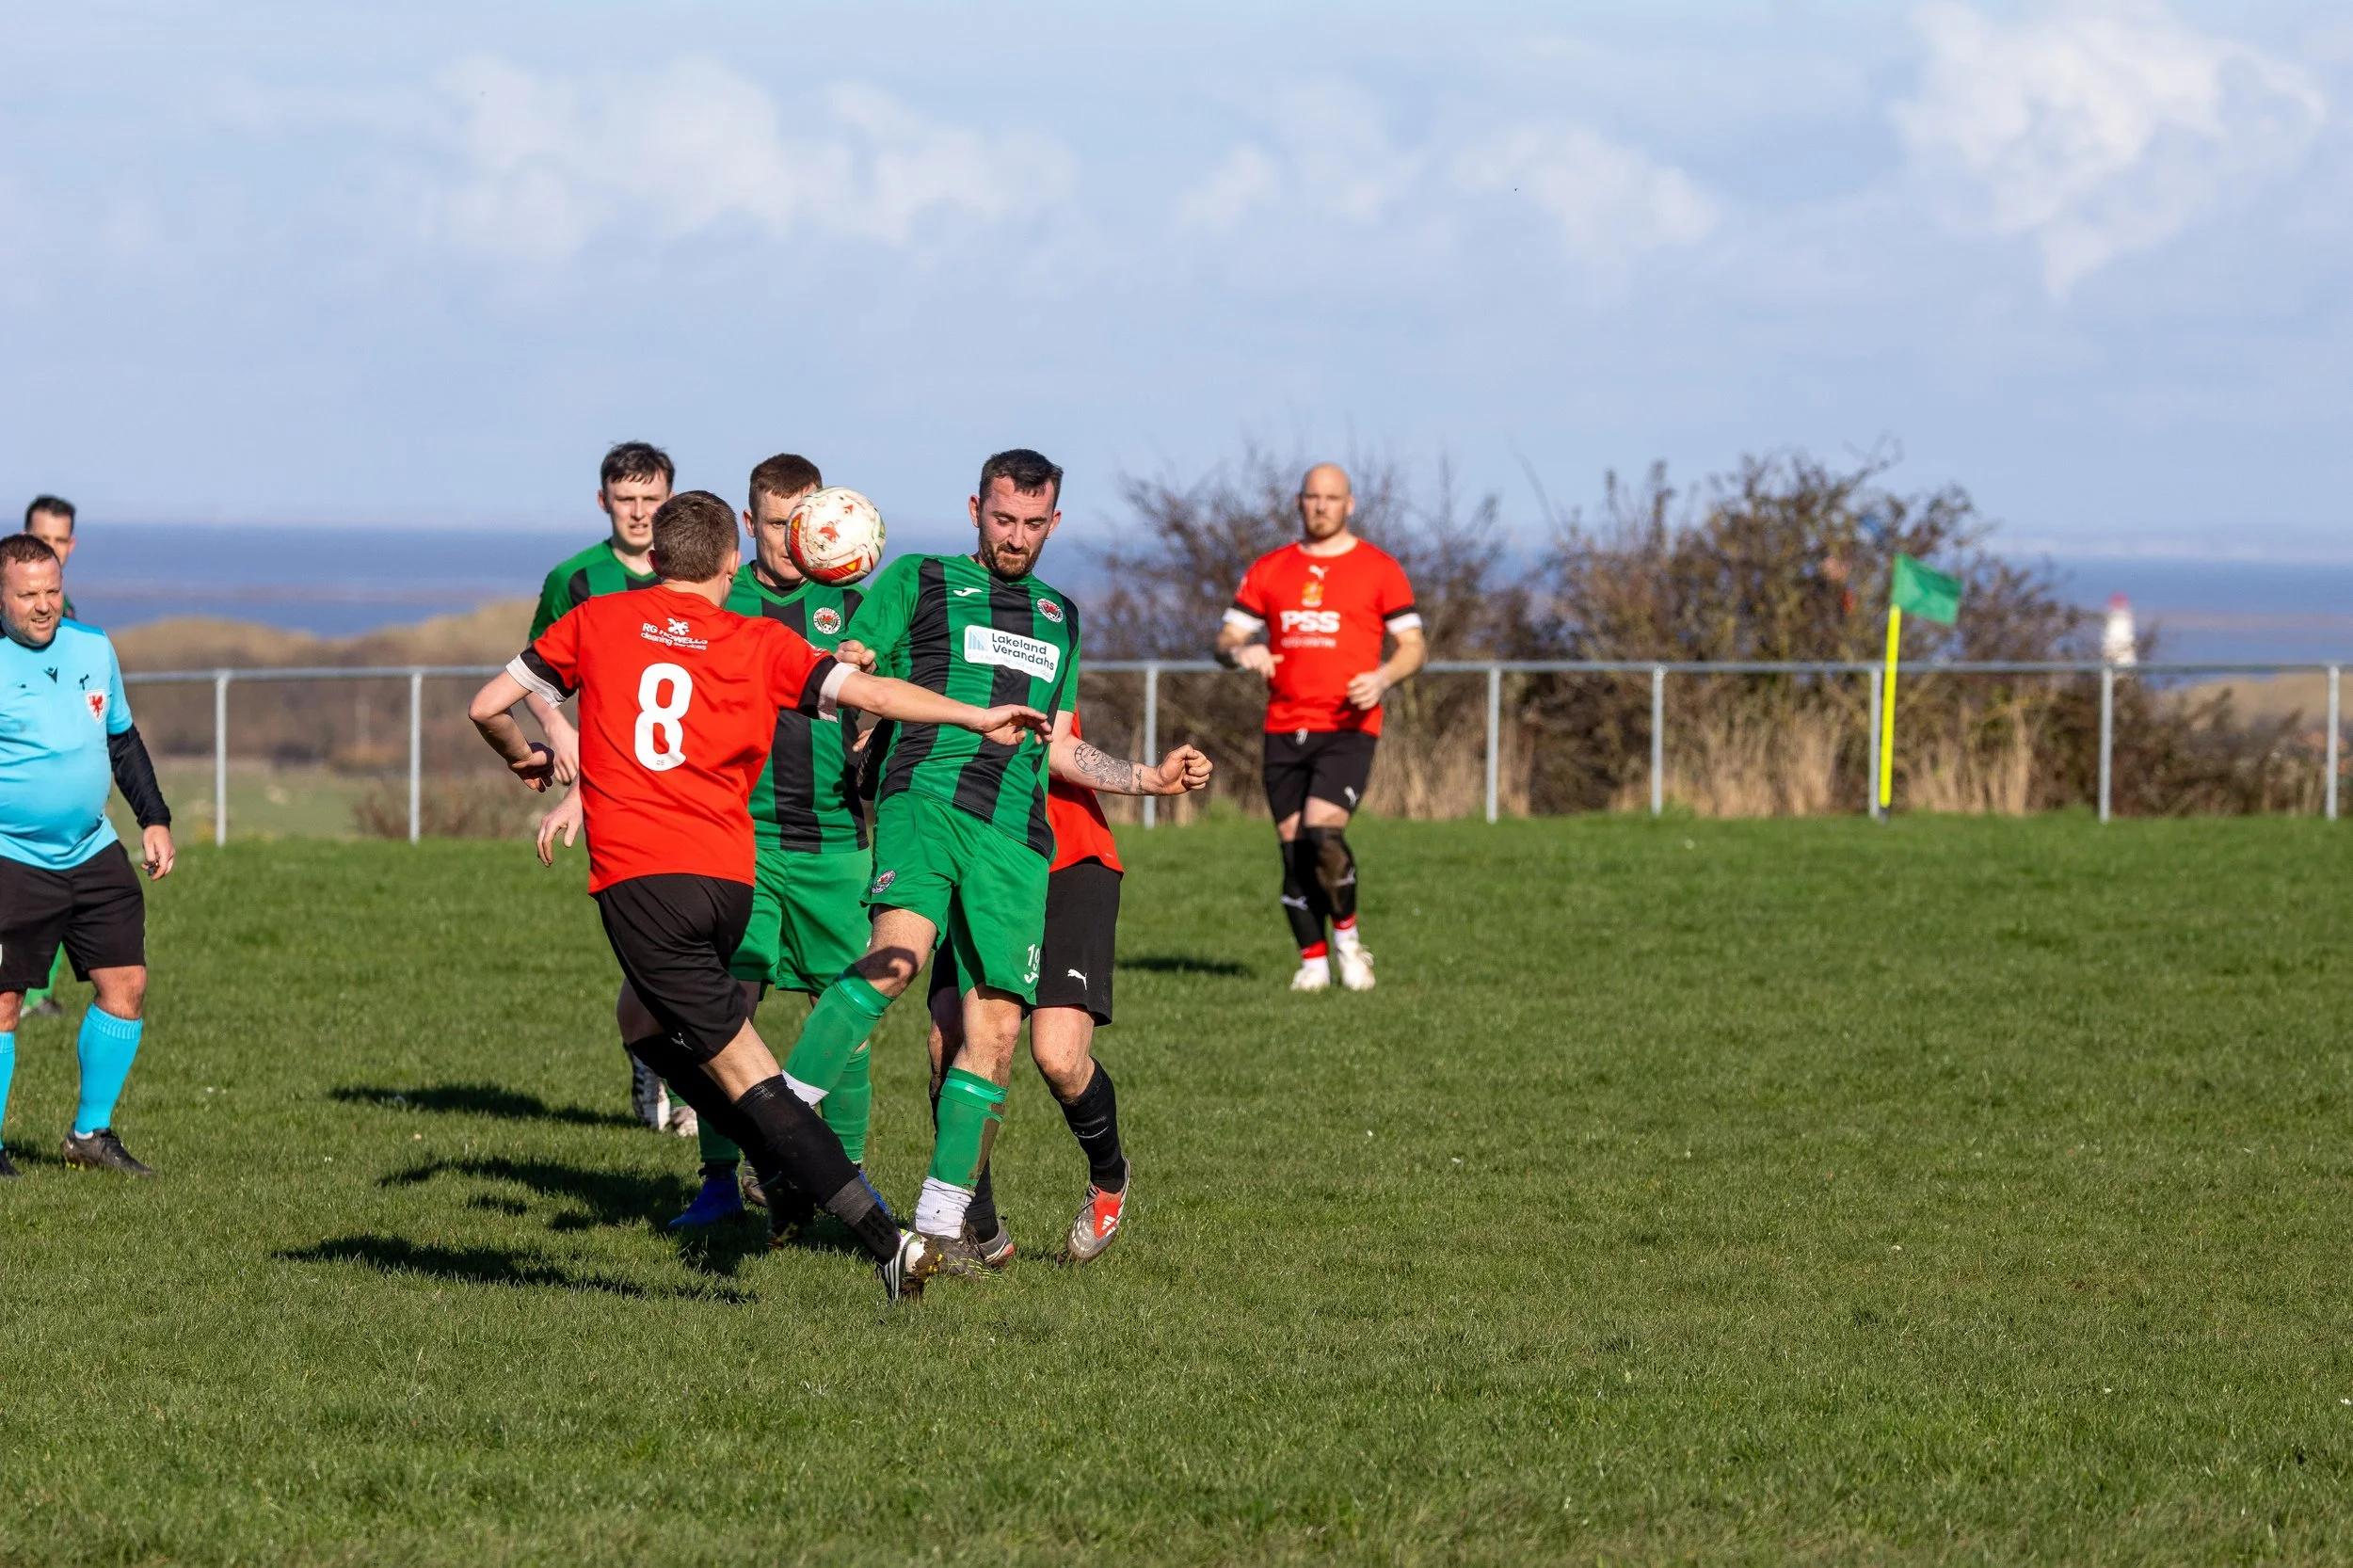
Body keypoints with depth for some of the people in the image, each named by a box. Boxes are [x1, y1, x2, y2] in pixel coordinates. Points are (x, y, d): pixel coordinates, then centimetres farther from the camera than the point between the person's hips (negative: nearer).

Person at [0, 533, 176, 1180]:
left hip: (92, 854, 6)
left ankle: (91, 1133, 15)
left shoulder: (93, 649, 8)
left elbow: (123, 741, 21)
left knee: (127, 983, 2)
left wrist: (154, 819, 15)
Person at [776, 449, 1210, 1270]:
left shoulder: (1058, 616, 29)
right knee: (898, 954, -31)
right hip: (927, 794, -5)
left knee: (997, 1030, -4)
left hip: (1016, 833, 5)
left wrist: (1151, 778, 22)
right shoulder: (917, 583, 15)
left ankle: (942, 1218, 3)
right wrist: (843, 672, -14)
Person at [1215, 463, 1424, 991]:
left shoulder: (1379, 568, 4)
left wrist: (1383, 677, -15)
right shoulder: (1268, 570, 12)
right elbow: (1226, 640, 12)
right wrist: (1241, 652, -12)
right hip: (1284, 728, 4)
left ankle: (1346, 935, 0)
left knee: (1322, 831, -21)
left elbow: (1413, 646, 6)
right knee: (1293, 845, 1)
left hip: (1348, 728, -4)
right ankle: (1313, 961, 11)